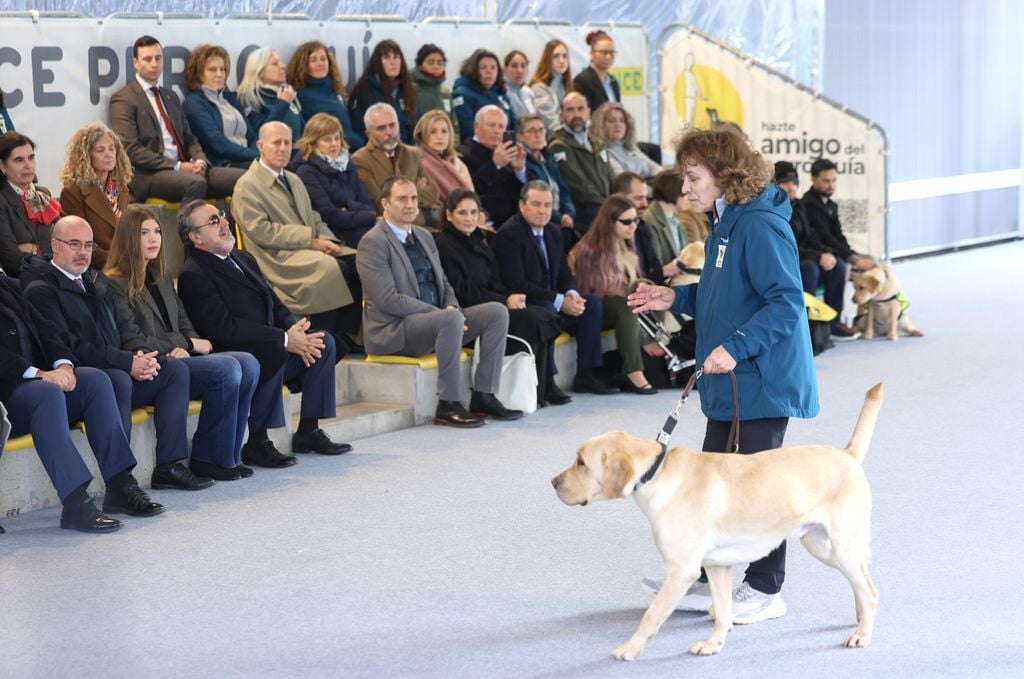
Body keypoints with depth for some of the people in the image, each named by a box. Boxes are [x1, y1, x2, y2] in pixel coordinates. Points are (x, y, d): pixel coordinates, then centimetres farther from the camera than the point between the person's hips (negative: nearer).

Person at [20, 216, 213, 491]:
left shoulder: (97, 282, 22)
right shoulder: (40, 290, -6)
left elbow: (125, 325, 18)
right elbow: (68, 346, -17)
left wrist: (141, 355, -7)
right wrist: (127, 362, -20)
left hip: (119, 374, 8)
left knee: (175, 369, -7)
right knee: (119, 380, -36)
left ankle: (170, 464, -12)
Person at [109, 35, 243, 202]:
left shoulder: (170, 96, 23)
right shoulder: (123, 100, -1)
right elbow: (131, 149, -11)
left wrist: (200, 160, -2)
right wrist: (177, 166, -16)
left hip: (184, 168, 7)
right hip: (149, 174, -7)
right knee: (195, 182, -38)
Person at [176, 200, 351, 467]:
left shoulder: (244, 259, 17)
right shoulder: (193, 276, -12)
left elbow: (276, 307, 16)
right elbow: (225, 328, -22)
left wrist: (297, 332, -7)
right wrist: (285, 339, -21)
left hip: (269, 350, 9)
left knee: (324, 342, -5)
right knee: (274, 352, -34)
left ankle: (308, 431, 0)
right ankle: (257, 443, -24)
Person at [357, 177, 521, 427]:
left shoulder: (424, 236, 18)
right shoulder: (373, 242, -10)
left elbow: (442, 282, 22)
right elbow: (388, 300, -18)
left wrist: (452, 307, -3)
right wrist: (444, 313, -20)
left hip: (433, 318, 9)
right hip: (392, 330, -9)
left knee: (496, 312, -6)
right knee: (451, 319, -36)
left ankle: (483, 397, -8)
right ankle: (449, 405, -28)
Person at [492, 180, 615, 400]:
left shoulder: (552, 232, 12)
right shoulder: (508, 235, -15)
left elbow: (565, 274, 15)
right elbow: (516, 284, -23)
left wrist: (572, 294, -11)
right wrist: (560, 301, -24)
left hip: (550, 301, 9)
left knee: (593, 302, -6)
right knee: (546, 309, -36)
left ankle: (585, 375, -4)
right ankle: (546, 382, -31)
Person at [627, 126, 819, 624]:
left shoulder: (760, 225, -20)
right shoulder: (724, 223, 11)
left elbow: (785, 302, -24)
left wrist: (736, 348, -30)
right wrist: (676, 299, 9)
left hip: (763, 379, -10)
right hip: (729, 380, 10)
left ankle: (764, 590, 13)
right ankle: (703, 580, 24)